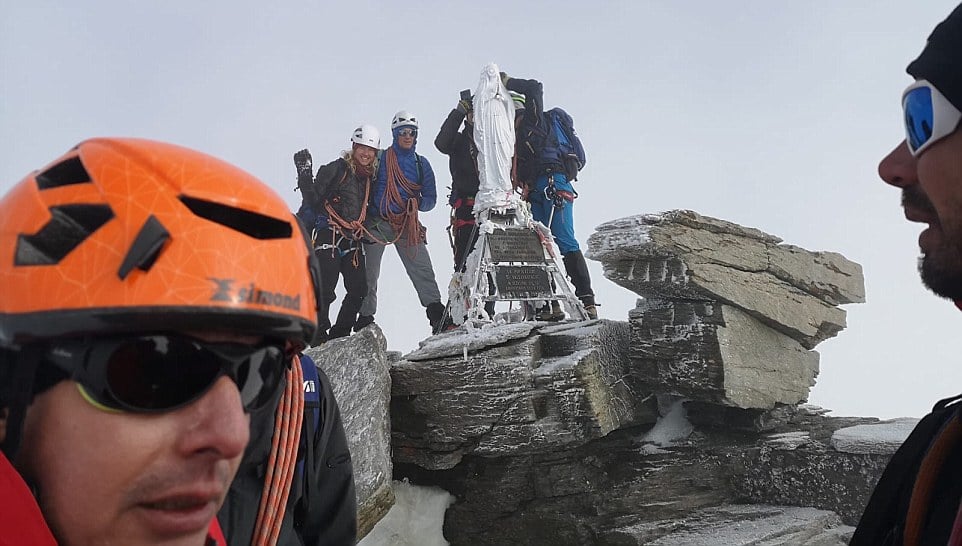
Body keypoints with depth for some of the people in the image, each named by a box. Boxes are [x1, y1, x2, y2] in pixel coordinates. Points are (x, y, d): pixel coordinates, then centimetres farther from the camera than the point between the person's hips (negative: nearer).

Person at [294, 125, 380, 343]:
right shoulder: (336, 169, -5)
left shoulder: (367, 177, 17)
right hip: (329, 236, -7)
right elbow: (313, 197, -11)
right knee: (325, 290, -11)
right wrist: (305, 175, -21)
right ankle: (319, 336, 1)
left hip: (352, 241, 7)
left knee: (359, 289, 1)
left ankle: (338, 336, 12)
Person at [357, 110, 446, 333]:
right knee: (369, 275, 6)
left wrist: (418, 204, -11)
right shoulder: (381, 159, 3)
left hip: (408, 225, 1)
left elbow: (430, 197, 9)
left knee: (422, 270, -14)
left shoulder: (421, 163, 10)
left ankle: (437, 315, -20)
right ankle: (364, 319, 18)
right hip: (377, 223, -1)